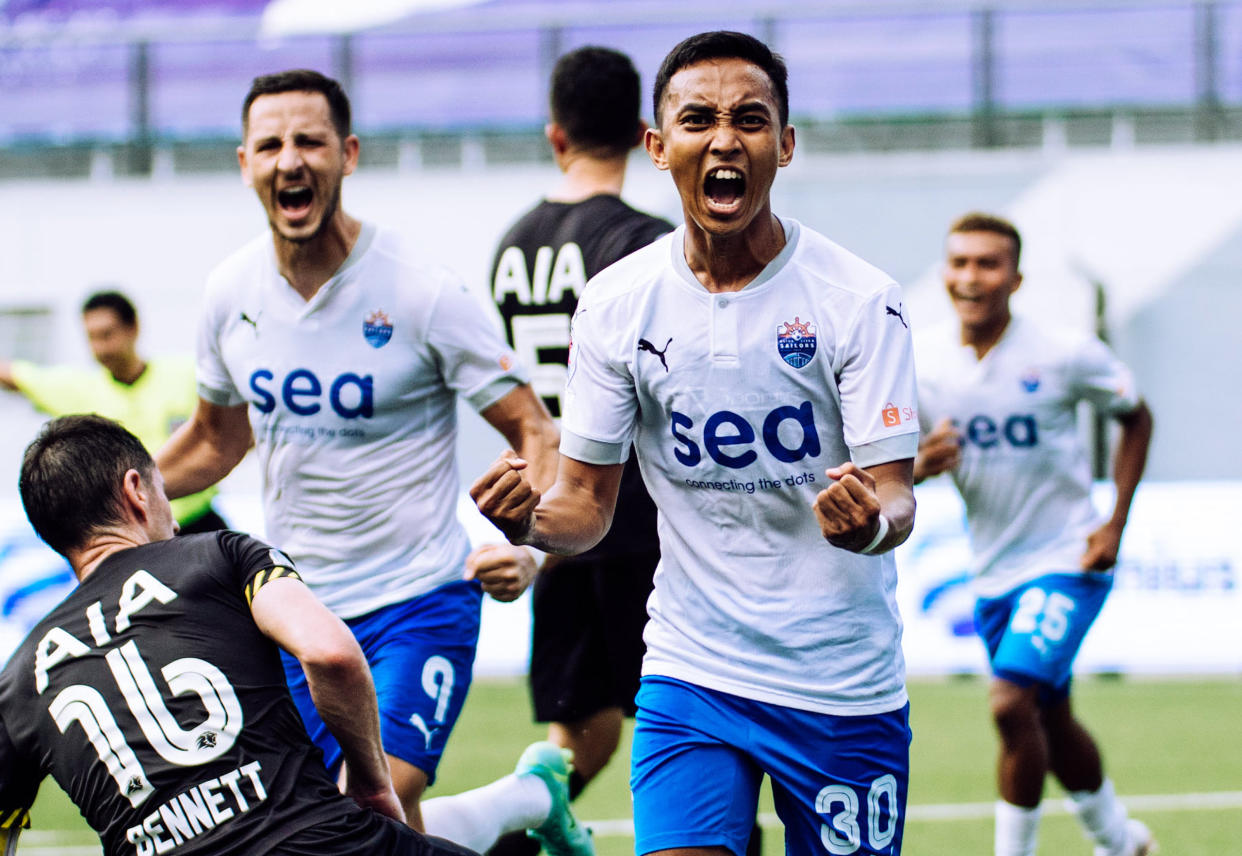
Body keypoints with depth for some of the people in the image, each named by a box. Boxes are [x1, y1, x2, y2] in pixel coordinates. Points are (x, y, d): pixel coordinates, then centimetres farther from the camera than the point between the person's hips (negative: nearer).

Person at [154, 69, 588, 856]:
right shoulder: (232, 292, 1)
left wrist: (528, 554, -28)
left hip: (420, 599, -5)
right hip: (296, 608, 5)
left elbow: (535, 434, -10)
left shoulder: (422, 292, -14)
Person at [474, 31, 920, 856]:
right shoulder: (616, 302, 1)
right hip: (691, 672, 1)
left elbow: (895, 498, -10)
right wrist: (530, 517, -17)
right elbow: (588, 502, 6)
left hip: (844, 687, -1)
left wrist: (870, 522, -34)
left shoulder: (857, 298, -8)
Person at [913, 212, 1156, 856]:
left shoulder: (1066, 355, -15)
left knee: (1012, 702, -22)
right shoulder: (918, 362, -5)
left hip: (1068, 561, -5)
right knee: (1050, 722, 16)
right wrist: (923, 463, -21)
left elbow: (1136, 418, 1)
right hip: (993, 571, 5)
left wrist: (1115, 524, -6)